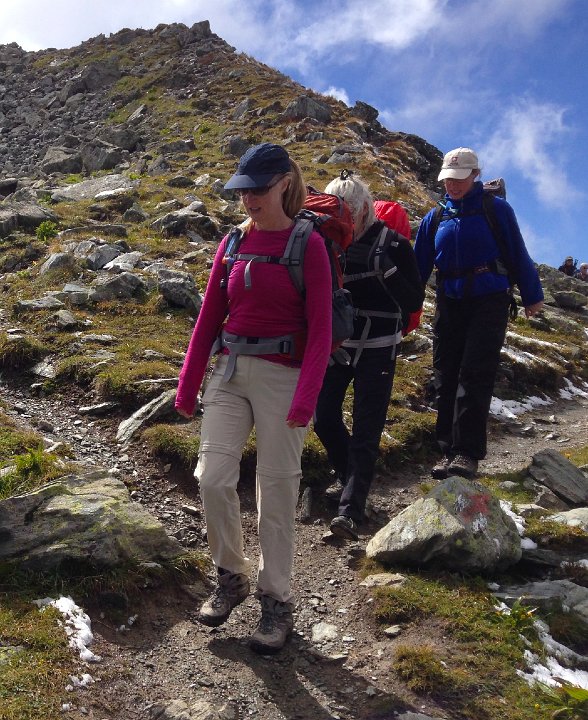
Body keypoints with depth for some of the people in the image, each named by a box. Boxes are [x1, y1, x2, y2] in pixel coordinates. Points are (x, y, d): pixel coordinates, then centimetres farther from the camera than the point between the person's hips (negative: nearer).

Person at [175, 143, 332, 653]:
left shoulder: (307, 244, -5)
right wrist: (188, 386, 9)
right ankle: (231, 577, 20)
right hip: (229, 372, 4)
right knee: (213, 478, -3)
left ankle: (277, 601, 17)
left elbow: (320, 329, -9)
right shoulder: (232, 244, 9)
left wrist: (305, 399, -17)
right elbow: (209, 318, 11)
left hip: (281, 375, -4)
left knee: (277, 491, 2)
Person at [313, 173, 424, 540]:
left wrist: (384, 267, -30)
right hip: (336, 345, 5)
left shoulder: (394, 245, -11)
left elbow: (414, 302, -16)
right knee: (324, 418, 7)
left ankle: (352, 510, -6)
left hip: (377, 352, -4)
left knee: (365, 433, -7)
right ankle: (349, 475, 32)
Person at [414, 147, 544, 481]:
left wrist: (532, 296, 6)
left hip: (489, 301, -4)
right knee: (446, 378, 2)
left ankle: (468, 452, -11)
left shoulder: (497, 209, 1)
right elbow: (419, 266, 12)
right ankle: (449, 450, 10)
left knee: (475, 374, -13)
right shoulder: (435, 218, 10)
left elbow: (519, 255, 4)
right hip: (449, 304, 4)